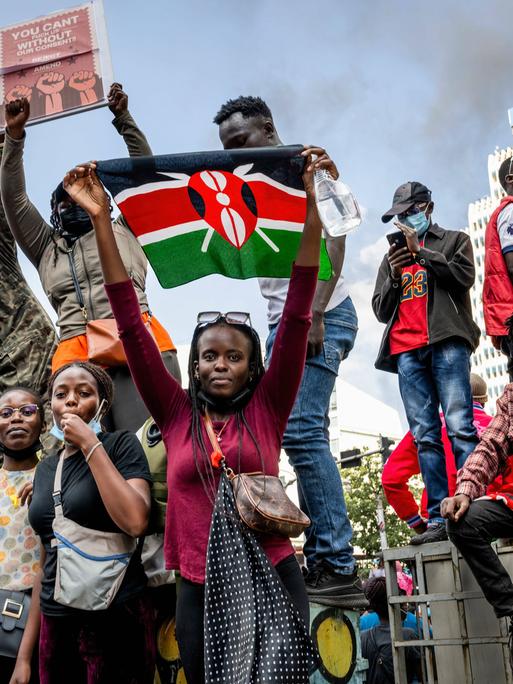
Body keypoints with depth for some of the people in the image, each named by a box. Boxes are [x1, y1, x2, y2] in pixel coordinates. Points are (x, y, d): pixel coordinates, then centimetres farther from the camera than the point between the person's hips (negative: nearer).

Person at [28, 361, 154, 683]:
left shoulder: (121, 444, -6)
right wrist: (28, 650, 14)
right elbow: (46, 556, 16)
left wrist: (90, 445, -17)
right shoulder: (45, 467, 11)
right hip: (55, 621, 6)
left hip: (117, 618, -5)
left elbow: (135, 522, -22)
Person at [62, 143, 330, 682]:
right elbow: (131, 325, 0)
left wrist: (314, 207, -11)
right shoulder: (176, 414, 4)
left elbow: (296, 316, -6)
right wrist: (101, 220, -4)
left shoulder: (266, 410, 1)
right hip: (198, 592, 2)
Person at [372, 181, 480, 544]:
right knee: (425, 436, -4)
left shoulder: (455, 240, 18)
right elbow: (381, 310, 21)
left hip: (446, 341, -4)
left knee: (460, 428, -15)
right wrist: (394, 276, 4)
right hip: (406, 352, 4)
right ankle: (438, 518, -7)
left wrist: (421, 252, -4)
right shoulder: (392, 257, 28)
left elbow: (464, 276, -2)